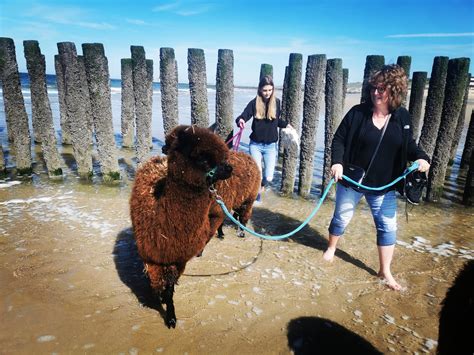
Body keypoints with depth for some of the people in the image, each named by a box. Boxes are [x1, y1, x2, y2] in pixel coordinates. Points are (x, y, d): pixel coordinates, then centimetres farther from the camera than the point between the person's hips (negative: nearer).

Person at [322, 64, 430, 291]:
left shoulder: (402, 117, -3)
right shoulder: (358, 112, -11)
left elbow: (408, 144, 10)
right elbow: (339, 139, -8)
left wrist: (420, 157, -10)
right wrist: (337, 162, -24)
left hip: (384, 185, 2)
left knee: (387, 226, 6)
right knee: (341, 219, 14)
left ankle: (385, 272, 23)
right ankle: (331, 248, 42)